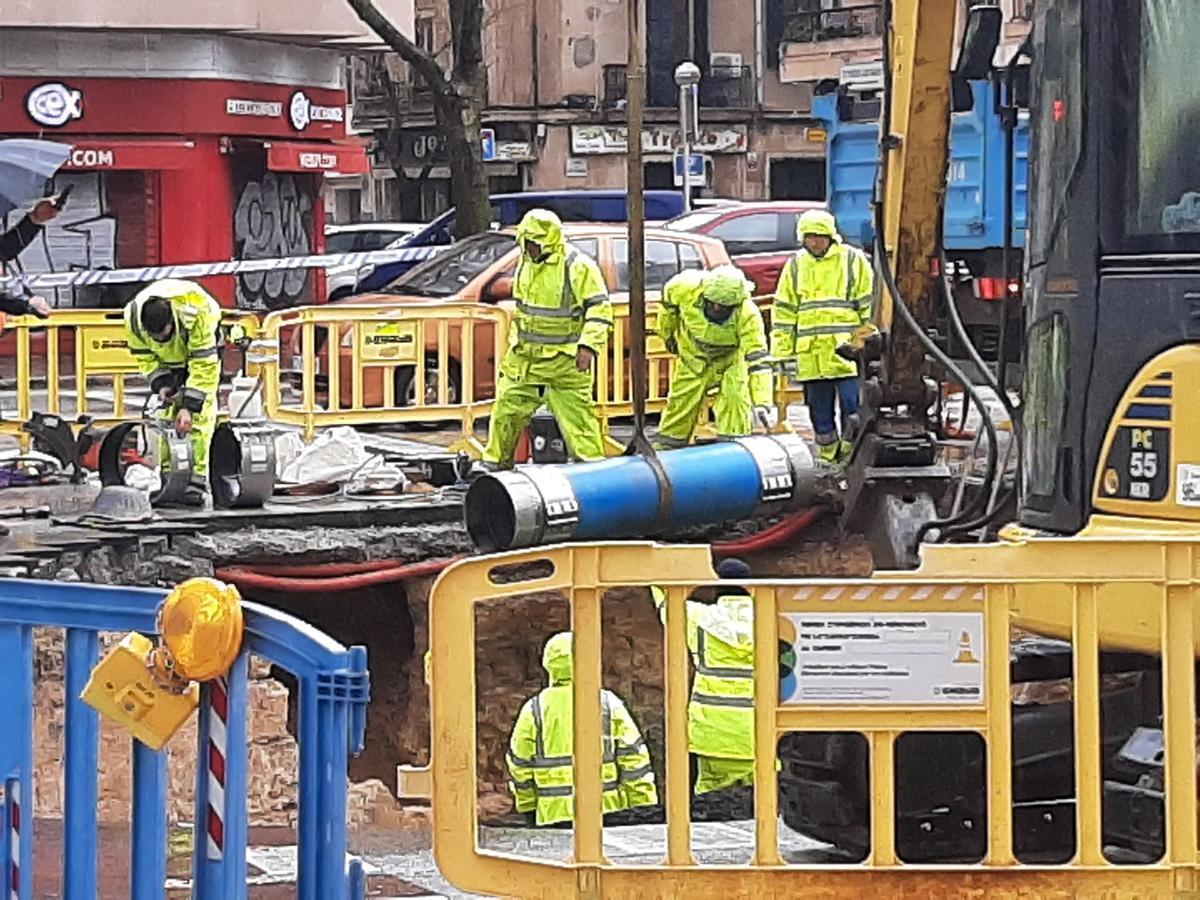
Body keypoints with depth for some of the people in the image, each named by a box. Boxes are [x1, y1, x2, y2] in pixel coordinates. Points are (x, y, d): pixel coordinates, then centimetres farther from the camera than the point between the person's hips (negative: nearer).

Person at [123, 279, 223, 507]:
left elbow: (203, 366, -35)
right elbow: (144, 356, -10)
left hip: (203, 350, -4)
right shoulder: (133, 319, -29)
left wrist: (189, 406, -36)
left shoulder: (196, 315, -41)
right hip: (167, 360, 4)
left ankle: (199, 481, -23)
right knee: (166, 414, -8)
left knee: (201, 414, -19)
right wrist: (160, 384, -25)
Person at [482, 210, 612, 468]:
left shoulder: (578, 266, -15)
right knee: (507, 409, 10)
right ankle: (496, 462, 24)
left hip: (564, 360, -6)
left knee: (577, 413, -6)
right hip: (525, 356, 7)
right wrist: (515, 340, 23)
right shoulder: (526, 263, 8)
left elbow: (600, 309, -14)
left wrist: (589, 345, -21)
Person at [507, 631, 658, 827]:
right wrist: (644, 811, 6)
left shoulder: (534, 710, 3)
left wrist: (528, 810, 20)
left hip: (555, 815, 1)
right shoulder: (609, 705, 1)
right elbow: (634, 760, 0)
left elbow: (520, 765, 8)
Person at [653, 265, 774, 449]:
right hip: (694, 356, 2)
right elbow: (668, 302, -7)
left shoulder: (748, 316, -37)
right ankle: (664, 449, 23)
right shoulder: (687, 288, -32)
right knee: (681, 403, 7)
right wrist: (667, 334, 9)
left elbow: (758, 358, -39)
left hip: (731, 358, -2)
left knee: (734, 397, -20)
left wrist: (761, 403, -45)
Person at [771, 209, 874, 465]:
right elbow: (783, 312, 14)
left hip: (847, 351, -3)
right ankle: (828, 459, 18)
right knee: (820, 413, 8)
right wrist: (784, 353, 8)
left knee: (852, 408, -8)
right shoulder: (795, 266, 12)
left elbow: (870, 307, 4)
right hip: (810, 354, 3)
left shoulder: (854, 261, 3)